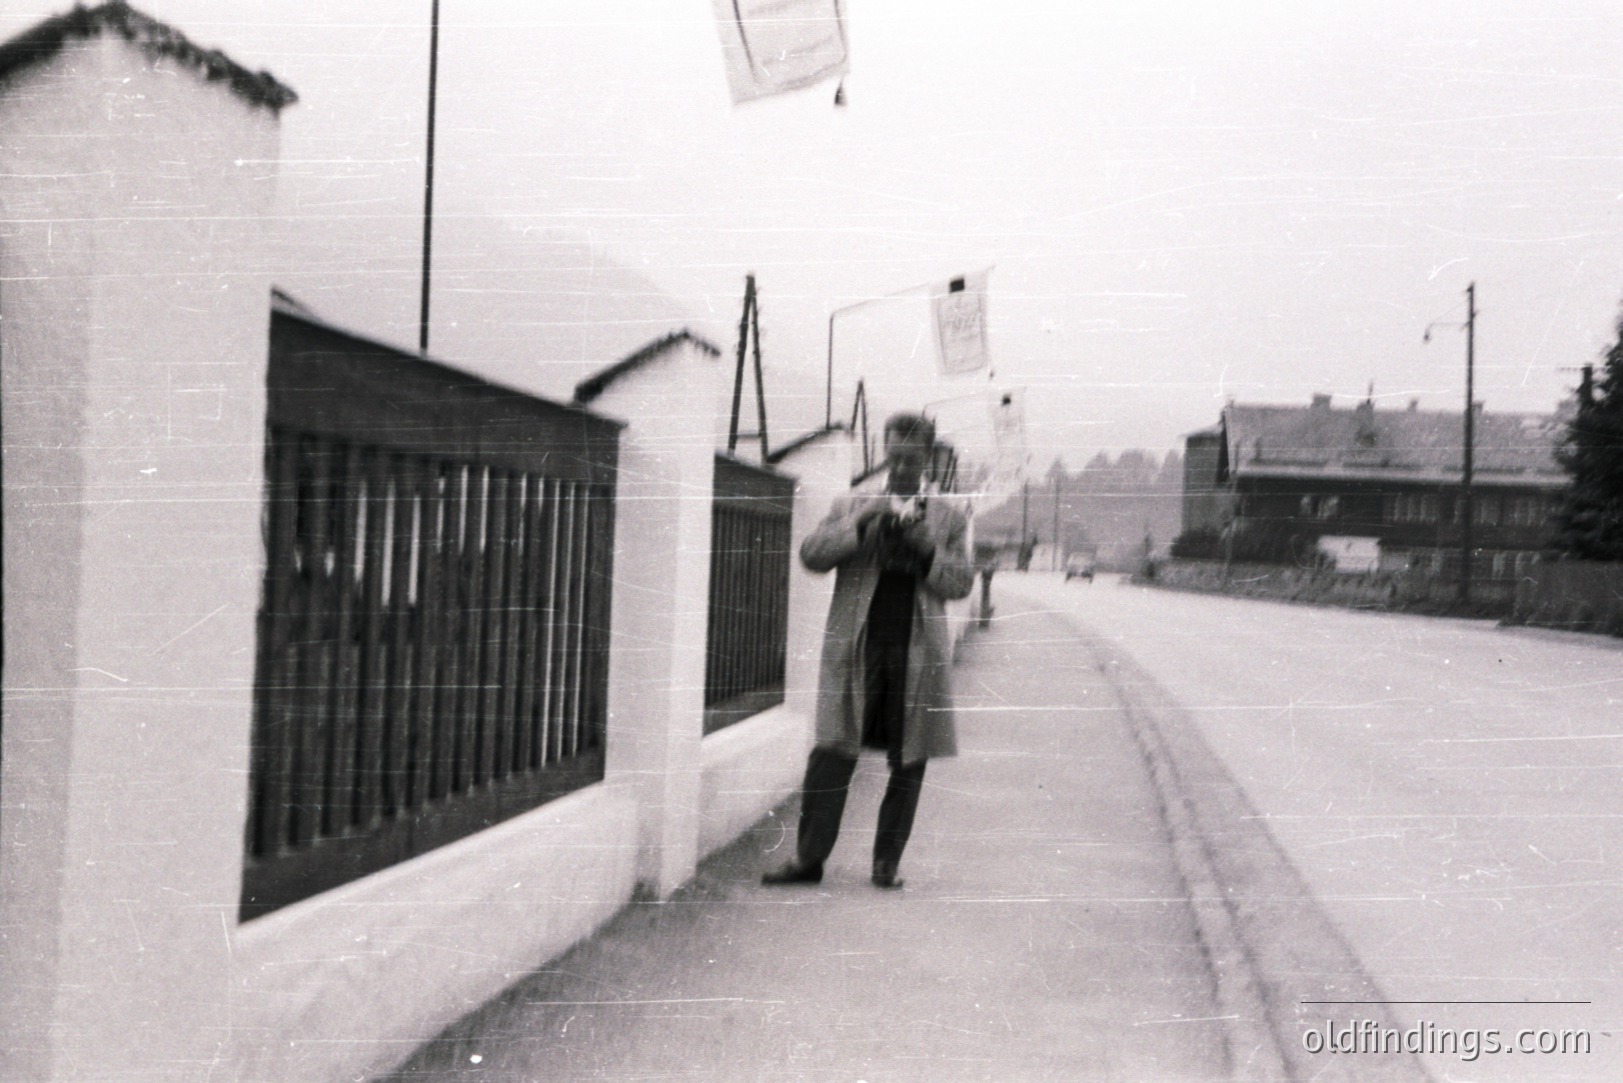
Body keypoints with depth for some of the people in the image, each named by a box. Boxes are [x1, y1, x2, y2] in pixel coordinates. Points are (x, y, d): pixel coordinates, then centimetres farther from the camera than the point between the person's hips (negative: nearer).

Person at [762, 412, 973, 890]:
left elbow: (961, 582, 7)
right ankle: (808, 857, 2)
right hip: (856, 649, -1)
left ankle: (887, 861, 14)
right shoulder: (852, 507, 12)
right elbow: (811, 555, -1)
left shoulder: (947, 517, 13)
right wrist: (862, 522, -13)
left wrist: (925, 548, -10)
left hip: (918, 653, 1)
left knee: (908, 762, 3)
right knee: (832, 754, -5)